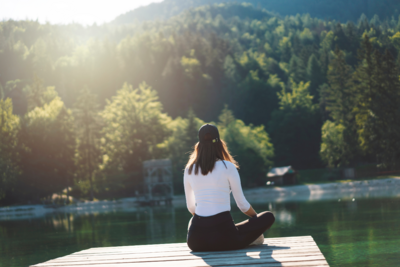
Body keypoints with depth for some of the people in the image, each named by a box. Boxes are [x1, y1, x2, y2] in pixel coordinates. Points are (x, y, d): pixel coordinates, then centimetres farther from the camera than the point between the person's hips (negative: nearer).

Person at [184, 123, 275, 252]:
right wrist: (257, 218, 25)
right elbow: (242, 204, 4)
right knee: (268, 217, 14)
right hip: (224, 239, -3)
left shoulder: (189, 170, 9)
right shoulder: (228, 167, -2)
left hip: (196, 242, 3)